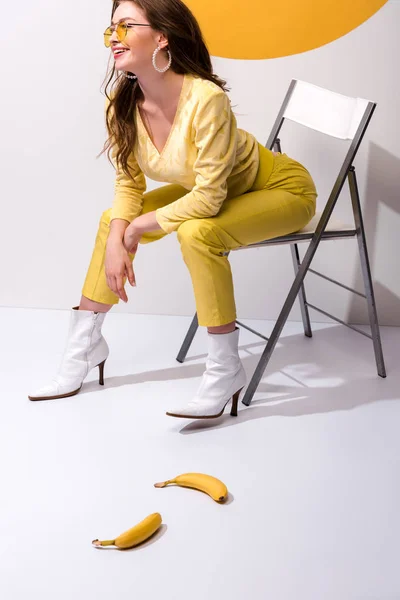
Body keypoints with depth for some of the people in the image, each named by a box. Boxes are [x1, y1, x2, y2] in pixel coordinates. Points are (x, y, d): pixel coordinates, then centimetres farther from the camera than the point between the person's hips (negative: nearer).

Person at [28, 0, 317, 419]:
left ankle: (225, 371, -17)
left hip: (281, 188, -7)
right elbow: (128, 183, -3)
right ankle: (84, 346, 13)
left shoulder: (206, 99, -34)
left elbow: (208, 199, -31)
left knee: (197, 233, -33)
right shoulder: (122, 104, -14)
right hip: (205, 192, 7)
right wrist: (116, 241, -19)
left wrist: (140, 226, -19)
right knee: (112, 221, 0)